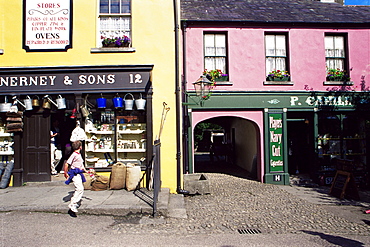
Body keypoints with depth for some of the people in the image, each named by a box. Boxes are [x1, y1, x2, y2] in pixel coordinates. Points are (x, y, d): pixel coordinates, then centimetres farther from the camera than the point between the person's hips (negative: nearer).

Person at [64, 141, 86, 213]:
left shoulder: (79, 154, 16)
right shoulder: (74, 155, -14)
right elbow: (67, 164, -15)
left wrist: (85, 170, 26)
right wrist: (65, 173, -11)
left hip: (79, 173, 10)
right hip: (75, 174, -10)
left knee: (80, 189, 15)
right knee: (80, 189, -19)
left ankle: (73, 202, 27)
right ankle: (72, 204, -17)